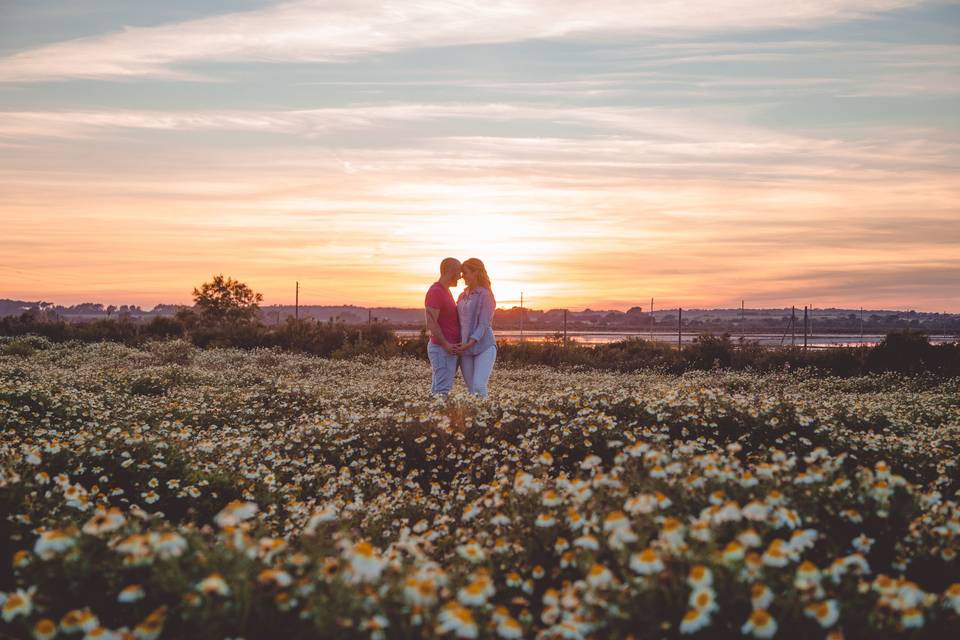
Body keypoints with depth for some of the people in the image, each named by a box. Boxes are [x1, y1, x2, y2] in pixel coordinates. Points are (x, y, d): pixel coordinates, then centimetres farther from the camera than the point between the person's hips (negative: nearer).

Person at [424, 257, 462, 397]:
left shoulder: (445, 291, 18)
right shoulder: (435, 292, -13)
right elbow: (431, 323, -20)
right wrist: (446, 345, -22)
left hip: (449, 349, 10)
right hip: (441, 349, -10)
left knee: (437, 390, 8)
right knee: (442, 391, -13)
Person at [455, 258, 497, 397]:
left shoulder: (486, 295, -9)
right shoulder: (463, 296, 14)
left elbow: (484, 325, -16)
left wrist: (469, 344, -27)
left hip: (484, 348, -7)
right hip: (465, 350, 7)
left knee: (479, 388, -22)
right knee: (472, 391, 1)